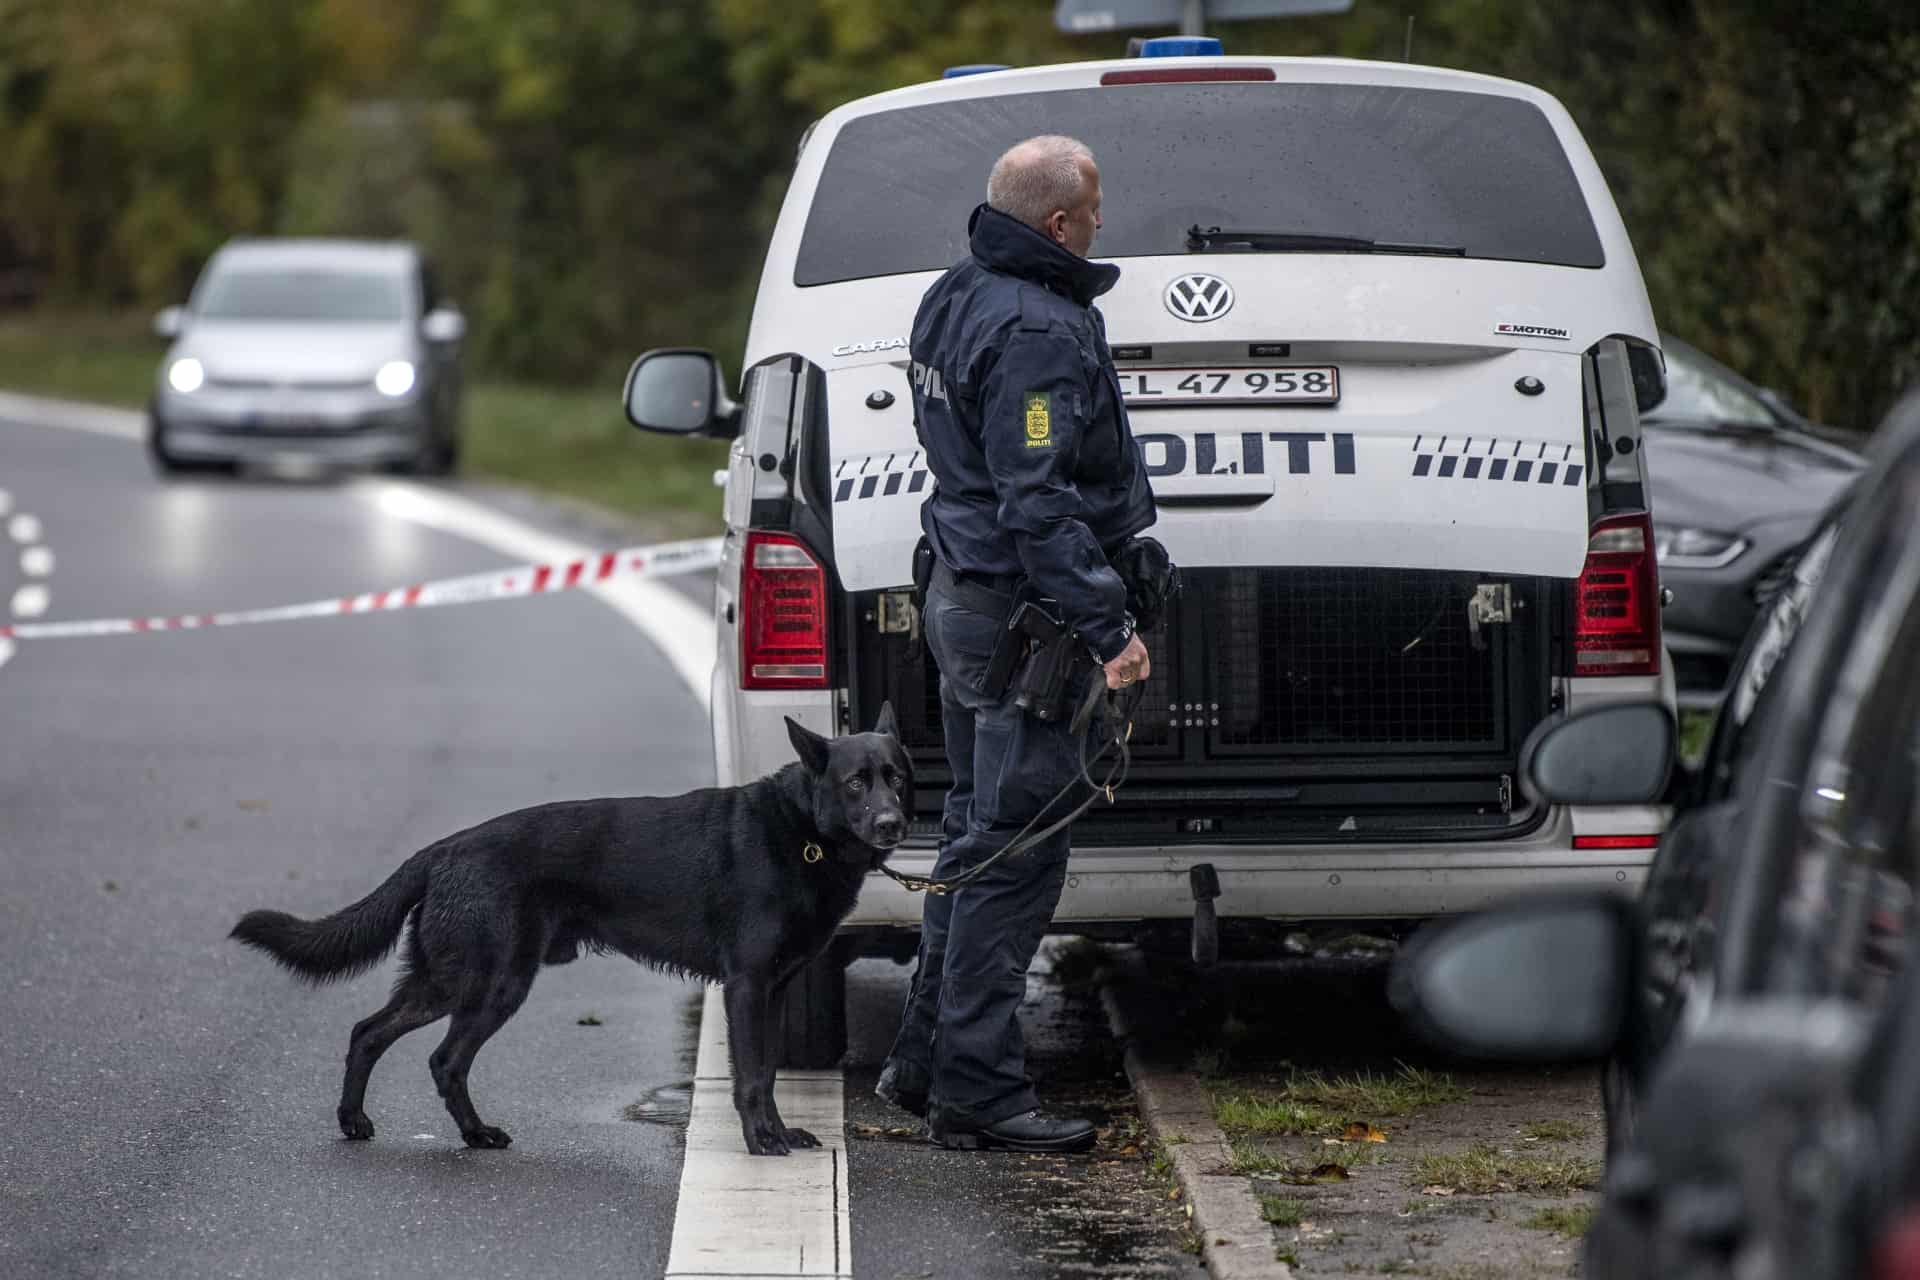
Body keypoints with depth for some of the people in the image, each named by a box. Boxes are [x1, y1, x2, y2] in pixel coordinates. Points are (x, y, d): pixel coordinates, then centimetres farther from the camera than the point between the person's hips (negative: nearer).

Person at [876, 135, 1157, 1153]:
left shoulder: (956, 299, 11)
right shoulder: (1037, 332, -21)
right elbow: (1037, 504, -26)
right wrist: (1106, 626, -25)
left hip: (962, 600, 10)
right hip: (1018, 616, -10)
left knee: (977, 835, 19)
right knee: (1014, 852, -5)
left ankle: (925, 1060, 25)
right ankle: (976, 1090, -2)